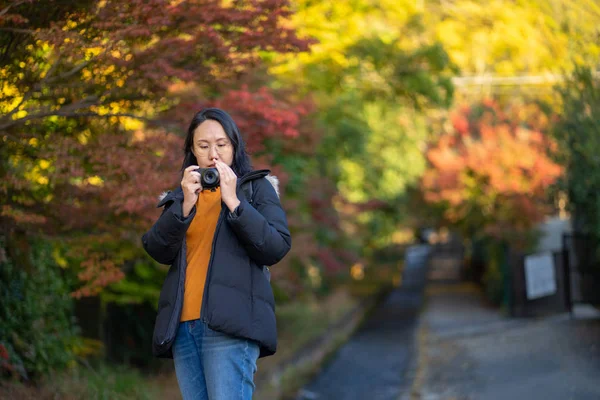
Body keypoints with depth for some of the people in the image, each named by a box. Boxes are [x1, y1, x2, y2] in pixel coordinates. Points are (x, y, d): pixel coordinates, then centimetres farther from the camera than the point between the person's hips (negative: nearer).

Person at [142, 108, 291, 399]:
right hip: (183, 326, 4)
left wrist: (233, 202, -10)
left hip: (231, 323, -4)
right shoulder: (181, 195, 20)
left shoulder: (257, 187, 10)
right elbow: (158, 252, 6)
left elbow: (277, 249, -3)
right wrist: (185, 205, -8)